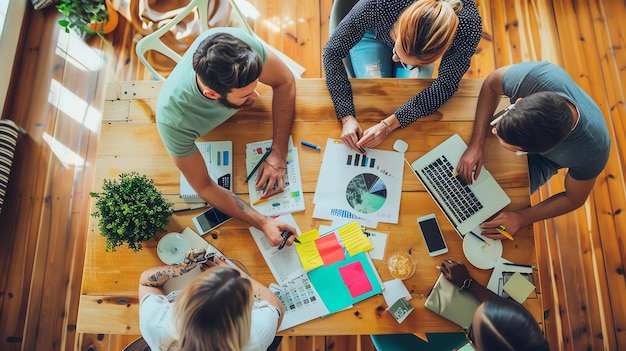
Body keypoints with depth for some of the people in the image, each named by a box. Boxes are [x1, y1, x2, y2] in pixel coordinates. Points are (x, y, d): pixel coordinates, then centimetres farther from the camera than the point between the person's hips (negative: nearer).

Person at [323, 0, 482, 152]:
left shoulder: (469, 28, -42)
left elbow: (446, 85, -29)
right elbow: (333, 51, -35)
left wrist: (388, 125, -39)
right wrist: (347, 117, -43)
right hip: (372, 34, 0)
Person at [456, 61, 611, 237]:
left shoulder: (592, 151, -41)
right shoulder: (532, 77, -44)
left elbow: (574, 200, -19)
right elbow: (491, 85, -20)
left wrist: (521, 218, -28)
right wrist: (476, 144, -29)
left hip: (542, 159, -2)